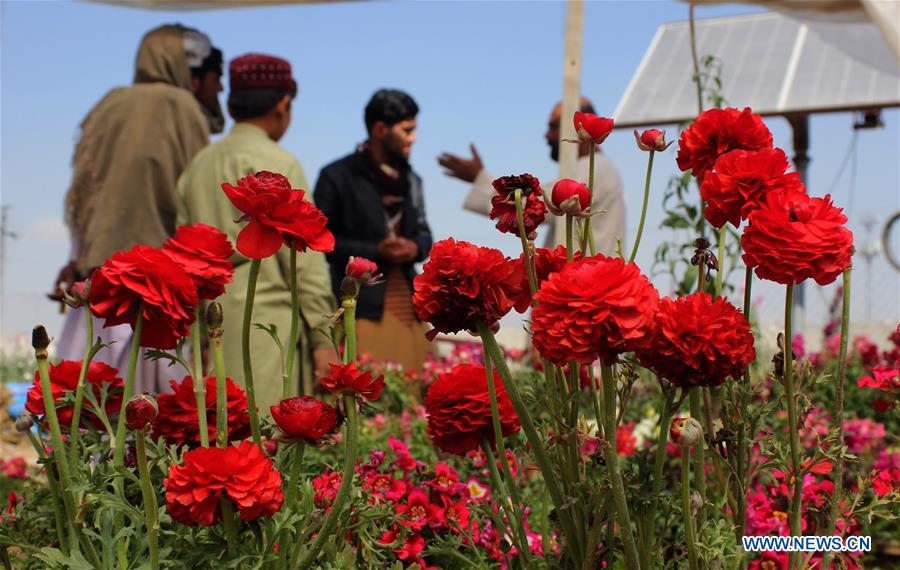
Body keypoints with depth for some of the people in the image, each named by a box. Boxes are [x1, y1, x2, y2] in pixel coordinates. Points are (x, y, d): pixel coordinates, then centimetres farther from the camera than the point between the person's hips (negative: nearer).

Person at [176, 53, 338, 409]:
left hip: (213, 324, 7)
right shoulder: (278, 165, -6)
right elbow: (304, 260, -9)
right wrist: (323, 338, -7)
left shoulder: (198, 166, 14)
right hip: (268, 324, -7)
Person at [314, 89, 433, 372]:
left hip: (407, 304, 6)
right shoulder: (337, 176, -2)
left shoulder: (410, 179, 17)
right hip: (361, 304, -6)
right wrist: (374, 251, -14)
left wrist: (416, 248, -1)